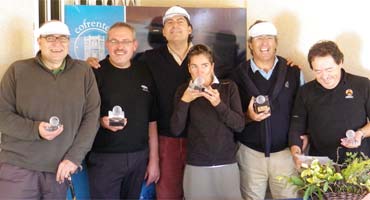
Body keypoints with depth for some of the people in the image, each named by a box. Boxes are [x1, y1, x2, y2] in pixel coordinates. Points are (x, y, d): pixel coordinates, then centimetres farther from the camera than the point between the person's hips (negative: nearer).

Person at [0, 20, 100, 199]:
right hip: (18, 167, -1)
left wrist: (74, 157, -6)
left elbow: (92, 116, 1)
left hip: (60, 169, 1)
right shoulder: (18, 70, 1)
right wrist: (35, 129, -17)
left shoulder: (83, 72, 4)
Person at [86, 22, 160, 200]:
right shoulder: (94, 73, -6)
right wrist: (101, 122, -24)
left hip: (139, 157, 4)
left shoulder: (144, 75, 8)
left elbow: (151, 120, 11)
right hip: (104, 158, -4)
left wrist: (154, 159, 9)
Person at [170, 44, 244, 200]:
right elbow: (176, 130, -5)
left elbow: (239, 125, -6)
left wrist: (218, 104, -20)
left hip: (227, 164, 0)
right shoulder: (183, 91, 3)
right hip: (196, 166, 0)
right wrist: (184, 101, -17)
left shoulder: (229, 87, 1)